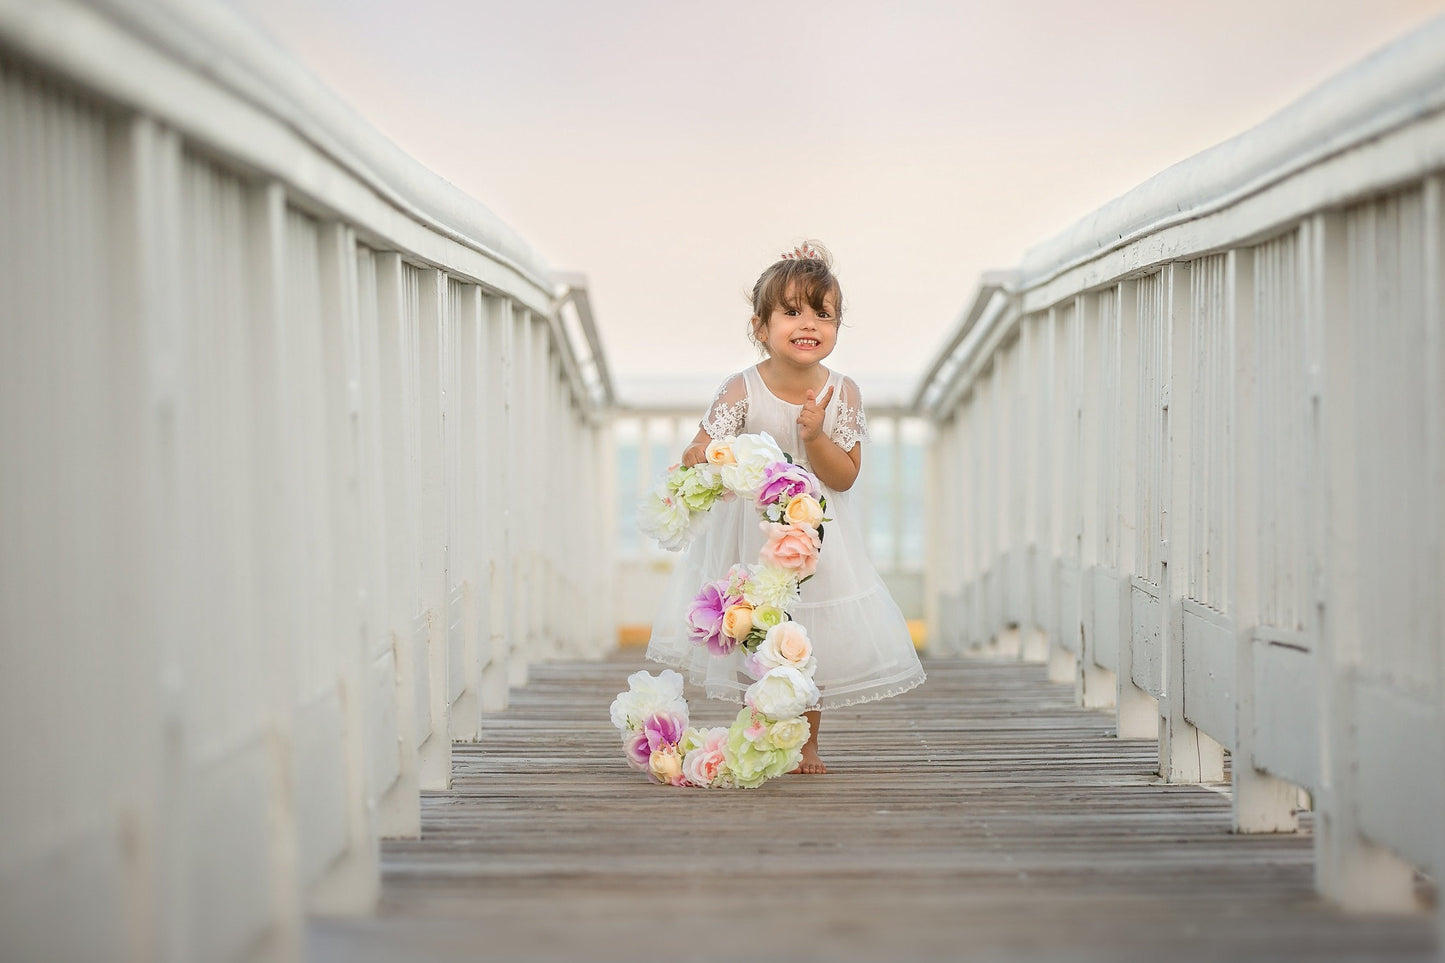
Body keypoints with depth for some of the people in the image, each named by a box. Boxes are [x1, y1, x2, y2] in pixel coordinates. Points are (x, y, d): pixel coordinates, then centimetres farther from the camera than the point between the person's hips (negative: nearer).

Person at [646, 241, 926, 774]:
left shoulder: (842, 393, -9)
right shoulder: (742, 390, -14)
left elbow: (844, 476, -9)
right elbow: (704, 447, -15)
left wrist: (815, 437, -26)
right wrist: (698, 456, -39)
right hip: (750, 536, -1)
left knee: (815, 642, 7)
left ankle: (807, 742, 25)